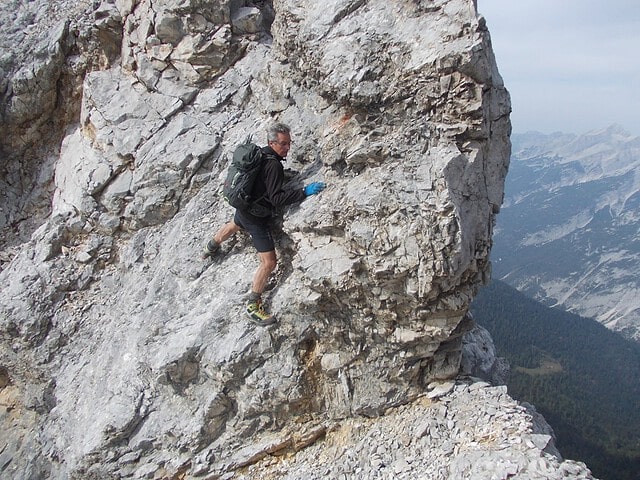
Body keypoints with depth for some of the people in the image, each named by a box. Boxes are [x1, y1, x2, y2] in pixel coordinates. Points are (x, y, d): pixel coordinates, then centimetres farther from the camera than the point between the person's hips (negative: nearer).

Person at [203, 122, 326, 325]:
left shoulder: (259, 153, -3)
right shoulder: (273, 165, -29)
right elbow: (277, 198, -33)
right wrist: (305, 192, -37)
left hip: (242, 206, 10)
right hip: (256, 218, -10)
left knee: (234, 225, 42)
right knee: (269, 262, -7)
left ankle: (211, 247, 72)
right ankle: (253, 305, 2)